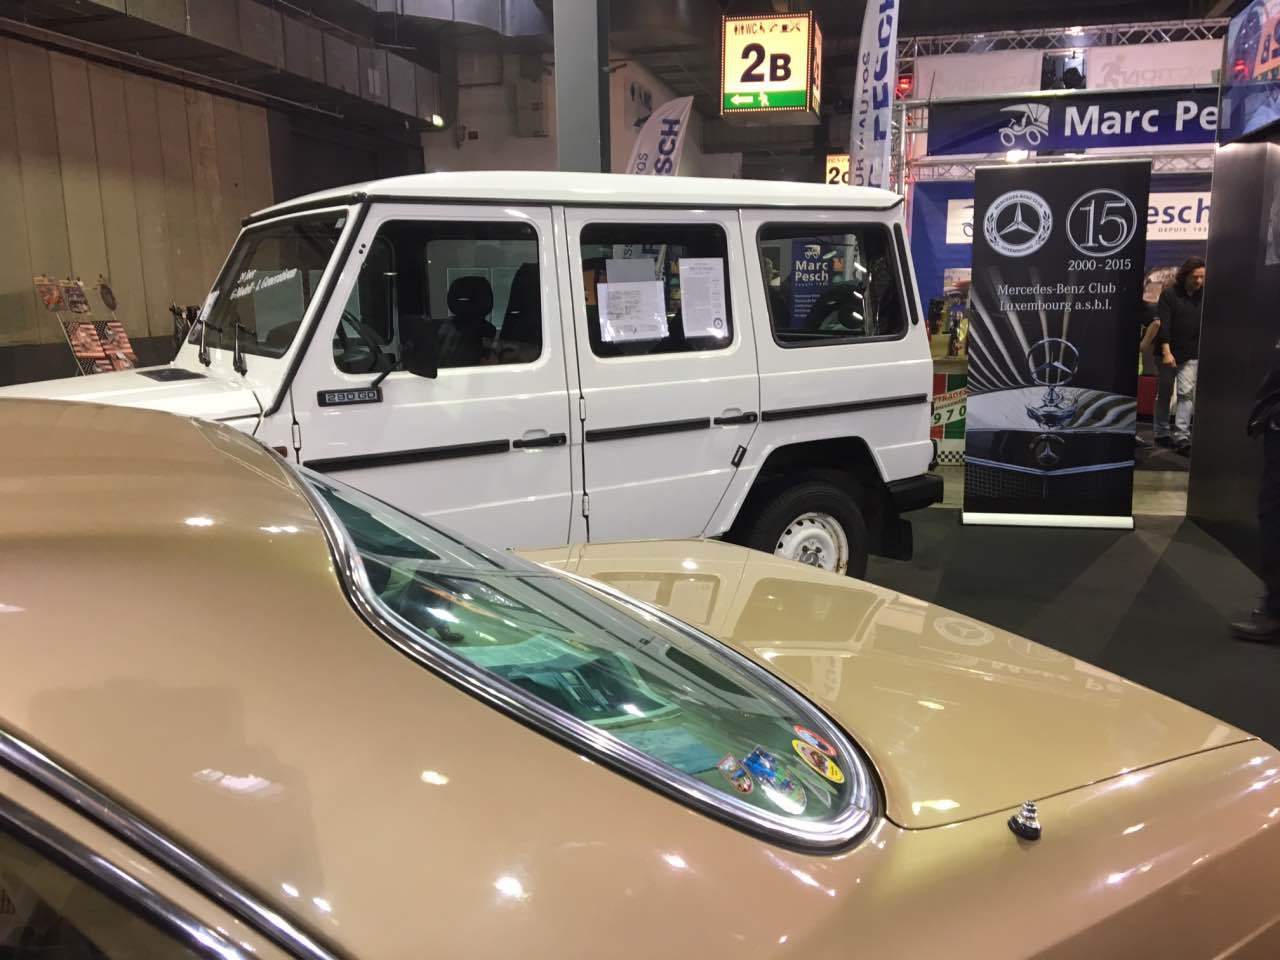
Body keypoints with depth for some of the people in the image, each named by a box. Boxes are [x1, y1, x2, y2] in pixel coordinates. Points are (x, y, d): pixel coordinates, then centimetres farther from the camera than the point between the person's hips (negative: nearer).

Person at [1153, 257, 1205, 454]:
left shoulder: (1204, 297, 5)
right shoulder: (1169, 294, -6)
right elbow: (1163, 325, -13)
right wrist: (1166, 352, -21)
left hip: (1191, 355, 2)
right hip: (1169, 353, -2)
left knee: (1187, 394, -6)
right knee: (1164, 394, 8)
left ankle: (1182, 436, -9)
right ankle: (1162, 433, 19)